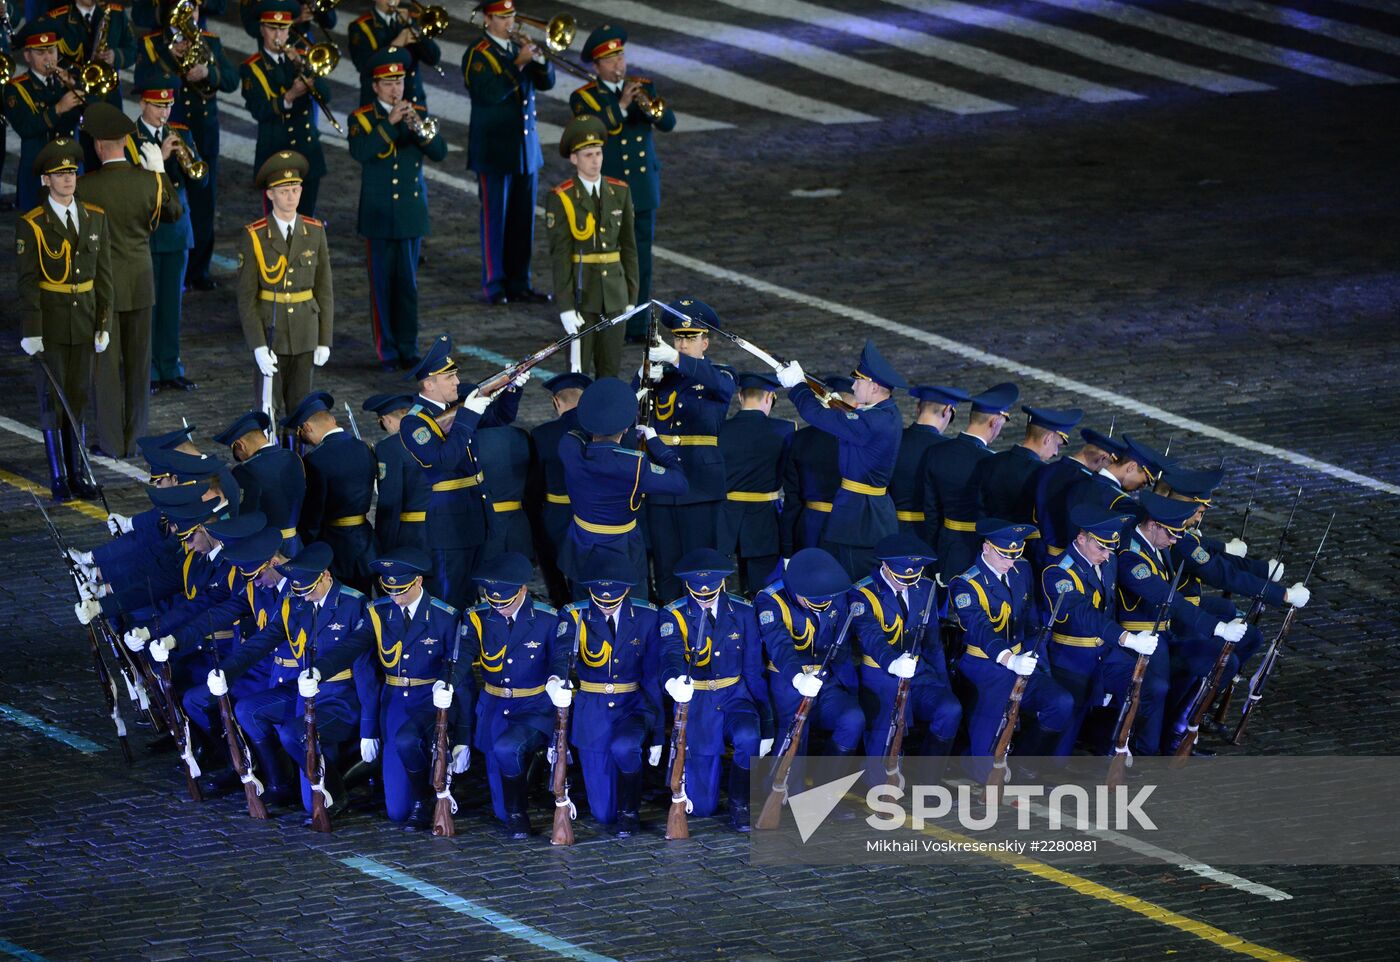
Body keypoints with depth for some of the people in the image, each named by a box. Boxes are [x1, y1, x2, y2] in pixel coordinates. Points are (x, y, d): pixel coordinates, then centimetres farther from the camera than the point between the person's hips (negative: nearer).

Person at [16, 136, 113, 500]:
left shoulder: (95, 218, 4)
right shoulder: (32, 225, -9)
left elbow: (103, 275, 7)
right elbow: (27, 281, -10)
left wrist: (104, 323, 3)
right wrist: (31, 331, -14)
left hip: (83, 321, 4)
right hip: (49, 323, -4)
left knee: (77, 398, 9)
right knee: (52, 399, 1)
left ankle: (77, 474, 15)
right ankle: (58, 479, 7)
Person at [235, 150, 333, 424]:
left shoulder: (315, 232, 0)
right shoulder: (253, 237, -9)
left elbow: (324, 289, 5)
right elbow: (246, 297, -8)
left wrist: (325, 340, 1)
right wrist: (258, 346, -15)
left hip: (305, 336, 3)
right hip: (269, 332, -3)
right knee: (268, 407, 1)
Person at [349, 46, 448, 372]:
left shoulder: (418, 113, 7)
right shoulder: (362, 119, -2)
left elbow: (440, 152, -5)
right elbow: (360, 152, -22)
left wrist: (420, 128, -23)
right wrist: (389, 123, -28)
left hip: (412, 213, 3)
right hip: (379, 216, -2)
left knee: (409, 284, 4)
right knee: (383, 284, 0)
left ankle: (409, 348, 10)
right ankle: (387, 350, 5)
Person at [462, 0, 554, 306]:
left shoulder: (518, 48, 11)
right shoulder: (477, 55, -9)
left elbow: (546, 82, 5)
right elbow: (490, 93, -23)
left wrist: (540, 59, -13)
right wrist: (518, 63, -24)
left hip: (526, 148, 6)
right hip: (494, 151, -6)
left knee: (523, 220, 8)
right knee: (495, 219, 0)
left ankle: (519, 284, 15)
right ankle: (494, 286, 7)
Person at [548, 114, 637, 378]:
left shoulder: (620, 192, 5)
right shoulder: (561, 199, -8)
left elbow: (628, 247, 9)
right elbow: (559, 255, -11)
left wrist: (631, 297, 6)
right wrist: (565, 307, -15)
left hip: (614, 295, 4)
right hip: (580, 294, -4)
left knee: (611, 370, 8)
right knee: (579, 370, 0)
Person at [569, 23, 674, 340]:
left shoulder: (644, 87, 9)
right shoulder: (583, 97, -3)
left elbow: (668, 123, -3)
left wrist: (650, 106, -23)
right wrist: (621, 105, -27)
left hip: (643, 191, 4)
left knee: (640, 263, 7)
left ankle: (636, 326, 13)